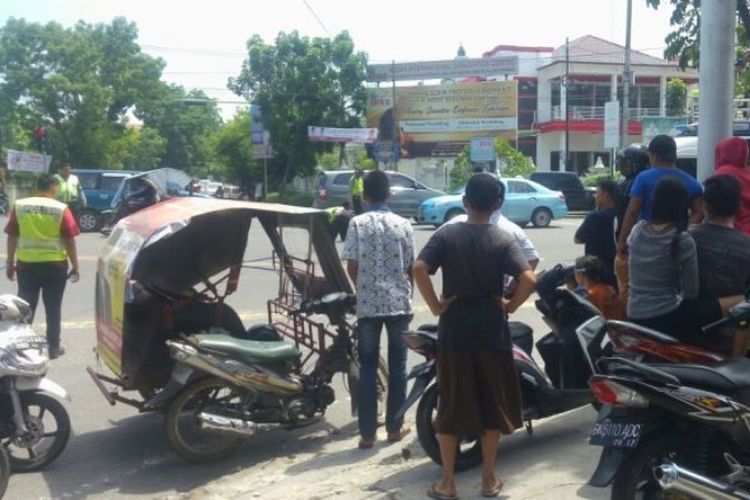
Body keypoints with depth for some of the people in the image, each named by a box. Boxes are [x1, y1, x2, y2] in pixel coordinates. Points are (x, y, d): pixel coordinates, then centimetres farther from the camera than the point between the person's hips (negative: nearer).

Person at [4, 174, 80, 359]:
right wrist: (75, 266, 1)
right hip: (55, 264, -2)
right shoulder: (61, 208, -6)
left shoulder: (19, 206, 1)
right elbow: (69, 240, -6)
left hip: (26, 264, 2)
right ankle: (53, 347, 13)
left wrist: (10, 263, 10)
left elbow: (12, 237, 2)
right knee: (53, 308, 7)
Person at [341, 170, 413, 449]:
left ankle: (367, 433, 8)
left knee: (368, 368, 5)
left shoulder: (357, 224, -5)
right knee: (397, 366, 11)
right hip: (399, 303, 1)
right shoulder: (403, 225, 0)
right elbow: (410, 267, 4)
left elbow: (351, 267, -5)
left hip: (368, 304, -1)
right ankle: (394, 427, 18)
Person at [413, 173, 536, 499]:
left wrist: (436, 305, -8)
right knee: (493, 404, 13)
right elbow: (528, 279, -17)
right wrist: (510, 306, -2)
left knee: (451, 405, 8)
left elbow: (419, 269, -17)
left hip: (454, 330, 0)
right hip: (491, 330, 0)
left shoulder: (446, 235, -2)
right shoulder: (503, 240, -4)